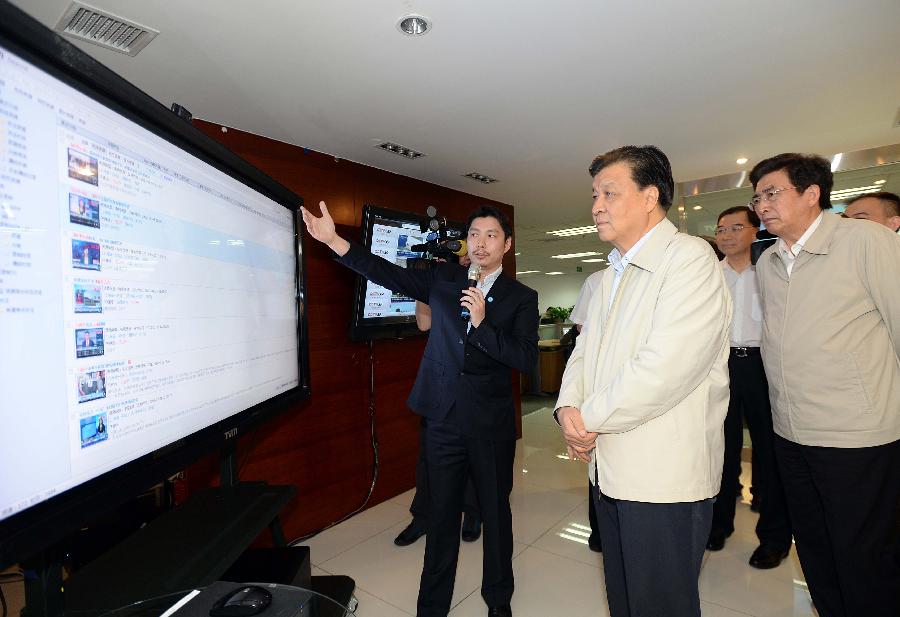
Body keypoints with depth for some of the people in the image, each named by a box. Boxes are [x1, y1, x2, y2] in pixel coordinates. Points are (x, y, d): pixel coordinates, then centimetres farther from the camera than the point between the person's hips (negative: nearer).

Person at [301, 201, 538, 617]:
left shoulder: (521, 297, -2)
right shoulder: (443, 279, 5)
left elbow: (525, 359, -10)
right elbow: (390, 274, -2)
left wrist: (482, 323, -22)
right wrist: (333, 240, -9)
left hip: (491, 424, -1)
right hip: (443, 418, 1)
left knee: (495, 511, 14)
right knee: (441, 514, 13)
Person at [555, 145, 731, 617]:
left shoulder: (689, 257, -14)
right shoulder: (611, 276, 14)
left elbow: (666, 367, -25)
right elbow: (584, 351, 12)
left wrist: (591, 418, -15)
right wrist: (568, 407, -7)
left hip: (665, 476, -8)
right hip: (609, 470, 8)